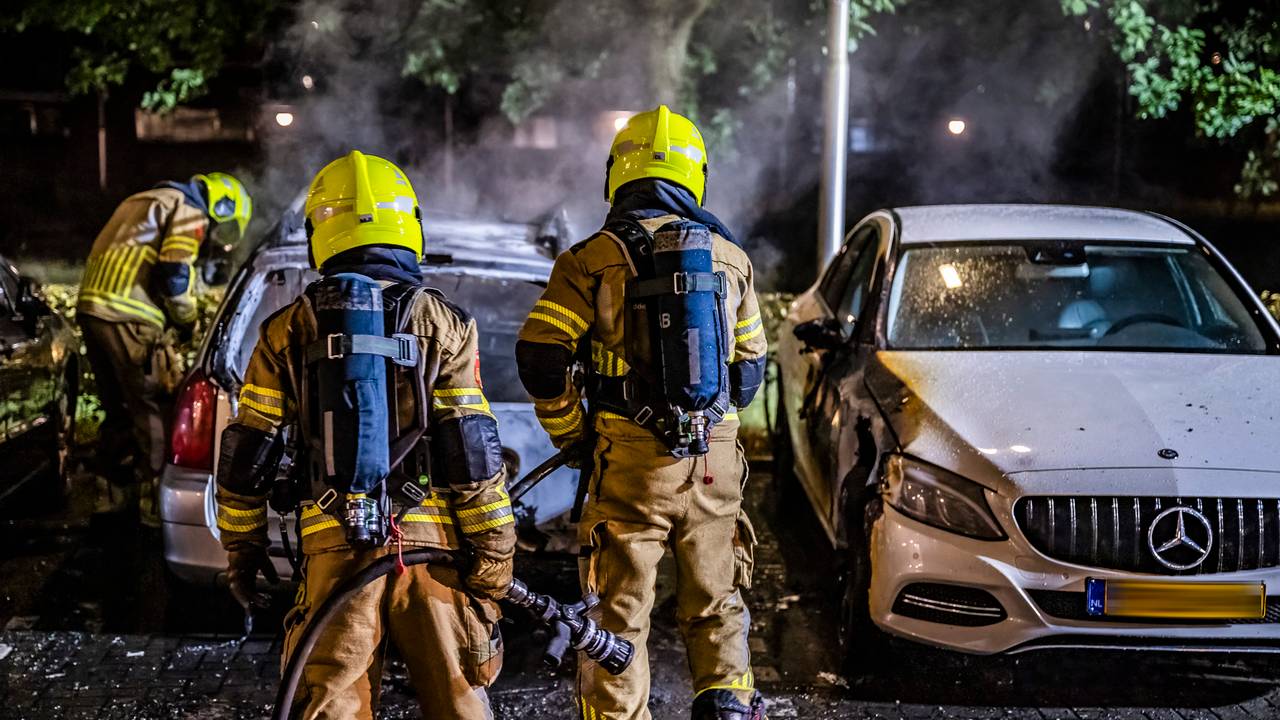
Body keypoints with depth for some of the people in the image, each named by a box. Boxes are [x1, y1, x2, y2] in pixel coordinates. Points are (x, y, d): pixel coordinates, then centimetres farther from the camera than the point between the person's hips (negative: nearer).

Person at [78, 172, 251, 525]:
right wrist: (187, 320, 3)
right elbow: (174, 274, -14)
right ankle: (156, 502, -1)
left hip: (91, 307, 9)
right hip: (128, 318, -9)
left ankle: (111, 493, 26)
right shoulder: (191, 213, -1)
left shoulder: (145, 202, 29)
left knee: (119, 409, 19)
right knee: (156, 411, -3)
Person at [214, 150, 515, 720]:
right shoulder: (443, 324, 0)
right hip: (430, 545, 0)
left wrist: (242, 549, 19)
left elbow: (246, 457, 7)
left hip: (335, 550, 1)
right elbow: (473, 455, -5)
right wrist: (495, 559, 0)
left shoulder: (290, 331, 6)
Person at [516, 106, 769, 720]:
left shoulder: (594, 258, -5)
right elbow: (749, 372, 12)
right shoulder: (731, 258, 8)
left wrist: (570, 433, 4)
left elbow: (540, 358, -10)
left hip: (630, 463, -3)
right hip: (715, 464, 3)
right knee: (716, 606, 16)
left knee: (619, 615, 6)